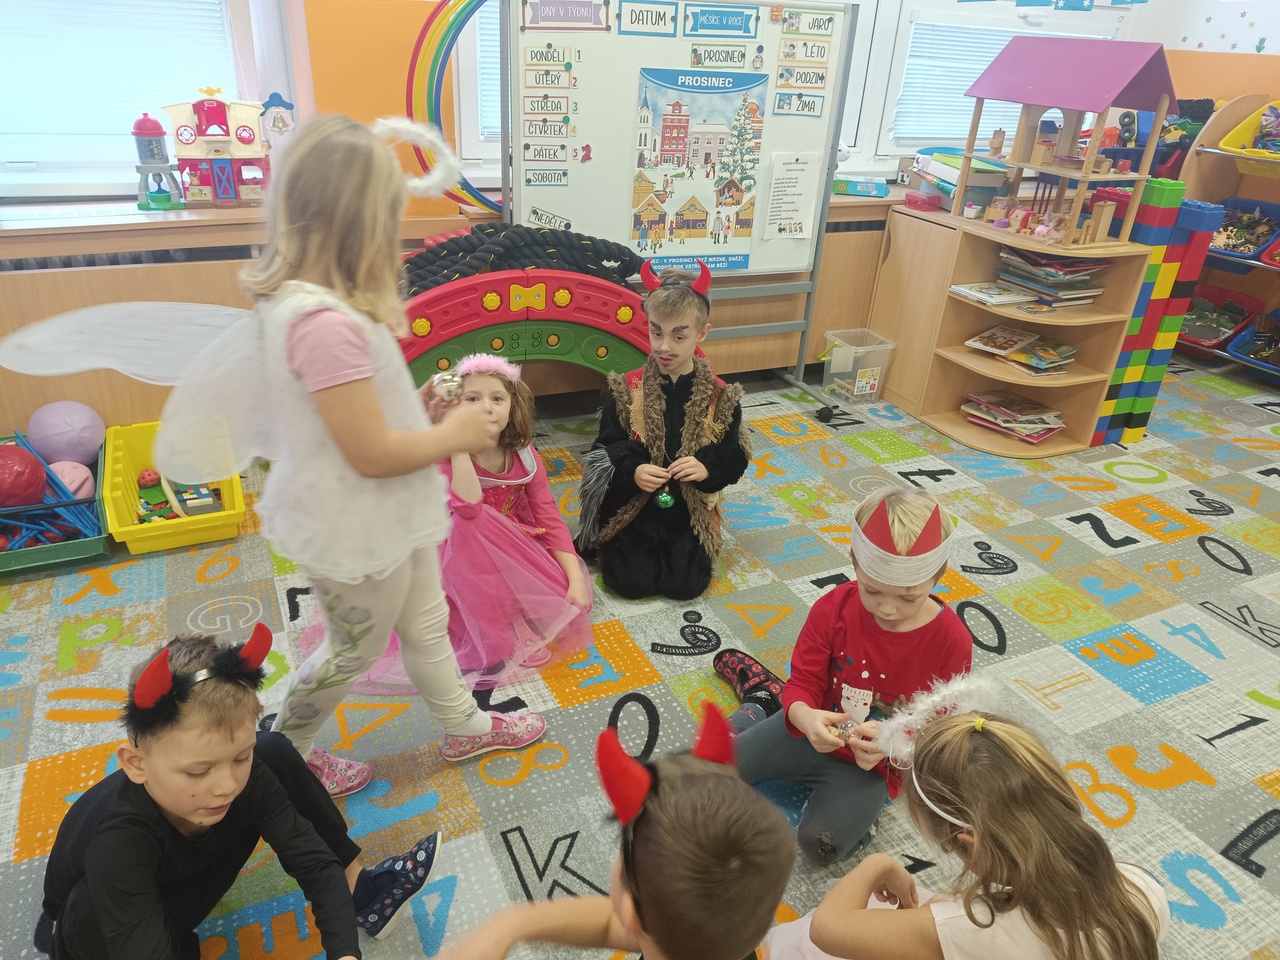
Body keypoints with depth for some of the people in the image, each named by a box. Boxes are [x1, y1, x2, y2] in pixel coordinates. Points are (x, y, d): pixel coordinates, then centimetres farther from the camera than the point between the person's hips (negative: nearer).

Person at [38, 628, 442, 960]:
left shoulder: (247, 775, -26)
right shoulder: (117, 841, -39)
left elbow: (316, 863, -26)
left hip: (183, 885, 5)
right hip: (95, 926, -5)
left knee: (275, 753, -12)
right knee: (90, 913, -41)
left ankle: (359, 889, -3)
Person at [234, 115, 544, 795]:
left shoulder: (299, 296, -2)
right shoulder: (323, 321, -34)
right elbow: (373, 452, -29)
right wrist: (454, 436, -16)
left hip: (389, 516, 9)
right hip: (356, 530, -9)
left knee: (425, 625, 25)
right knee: (355, 649, 18)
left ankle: (464, 726, 48)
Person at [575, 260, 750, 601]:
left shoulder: (720, 395, -5)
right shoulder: (626, 389, -7)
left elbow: (735, 458, -1)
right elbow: (606, 449, -5)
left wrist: (707, 468, -22)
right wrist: (632, 471, -26)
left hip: (689, 509, 1)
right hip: (633, 505, -1)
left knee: (686, 585, -11)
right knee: (632, 582, -13)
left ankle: (678, 546, 22)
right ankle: (614, 544, 20)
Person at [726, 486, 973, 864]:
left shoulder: (951, 641, -19)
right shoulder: (834, 607, -15)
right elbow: (804, 682, -10)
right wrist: (804, 715, -34)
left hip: (873, 762, -2)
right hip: (814, 731, 2)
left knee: (821, 841, -26)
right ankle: (759, 710, 25)